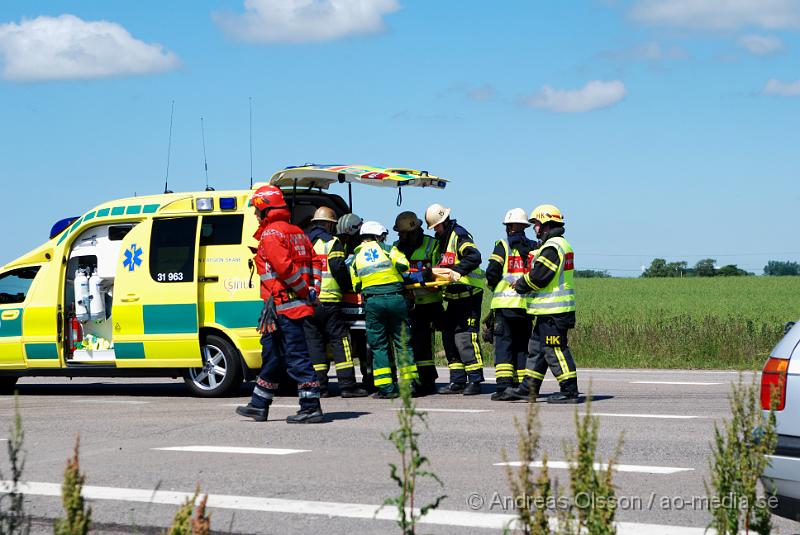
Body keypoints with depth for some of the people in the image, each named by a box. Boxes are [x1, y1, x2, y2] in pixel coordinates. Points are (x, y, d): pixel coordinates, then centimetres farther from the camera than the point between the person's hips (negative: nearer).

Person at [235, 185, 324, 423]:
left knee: (296, 356, -8)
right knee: (272, 353, 18)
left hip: (284, 305, -10)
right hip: (296, 304, 10)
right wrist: (312, 291, 8)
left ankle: (311, 408, -8)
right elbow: (314, 262, 16)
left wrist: (304, 291, -13)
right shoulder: (295, 232, 18)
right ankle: (259, 406, 26)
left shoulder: (271, 233, -12)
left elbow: (284, 267, -22)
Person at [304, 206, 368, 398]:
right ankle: (347, 385, -8)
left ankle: (319, 385, 4)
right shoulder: (332, 242, -3)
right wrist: (347, 287, 2)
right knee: (340, 340, -2)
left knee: (314, 341, 7)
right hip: (328, 301, -5)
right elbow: (339, 268, -12)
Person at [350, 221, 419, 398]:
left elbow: (356, 286, 10)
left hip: (373, 302, 1)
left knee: (378, 345, 5)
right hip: (395, 299, -1)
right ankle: (409, 382, 7)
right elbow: (403, 265, -6)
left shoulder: (356, 257, 12)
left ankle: (385, 387, -1)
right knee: (402, 342, 7)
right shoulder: (387, 249, 5)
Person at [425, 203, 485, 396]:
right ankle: (457, 381, 12)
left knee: (464, 337, -13)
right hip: (454, 297, 10)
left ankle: (475, 380, -10)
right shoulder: (442, 238, 16)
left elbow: (475, 257, -27)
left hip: (470, 294, -10)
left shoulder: (459, 235, -12)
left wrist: (458, 270, -37)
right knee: (449, 336, 8)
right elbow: (440, 265, 24)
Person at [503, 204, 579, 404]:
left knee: (555, 350, -7)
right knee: (536, 348, 15)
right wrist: (524, 284, 14)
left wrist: (519, 286, -2)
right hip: (551, 309, 11)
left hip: (553, 310, -11)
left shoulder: (552, 247, -16)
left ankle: (569, 391, -5)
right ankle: (529, 388, 19)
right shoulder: (561, 244, 18)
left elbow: (538, 276, -19)